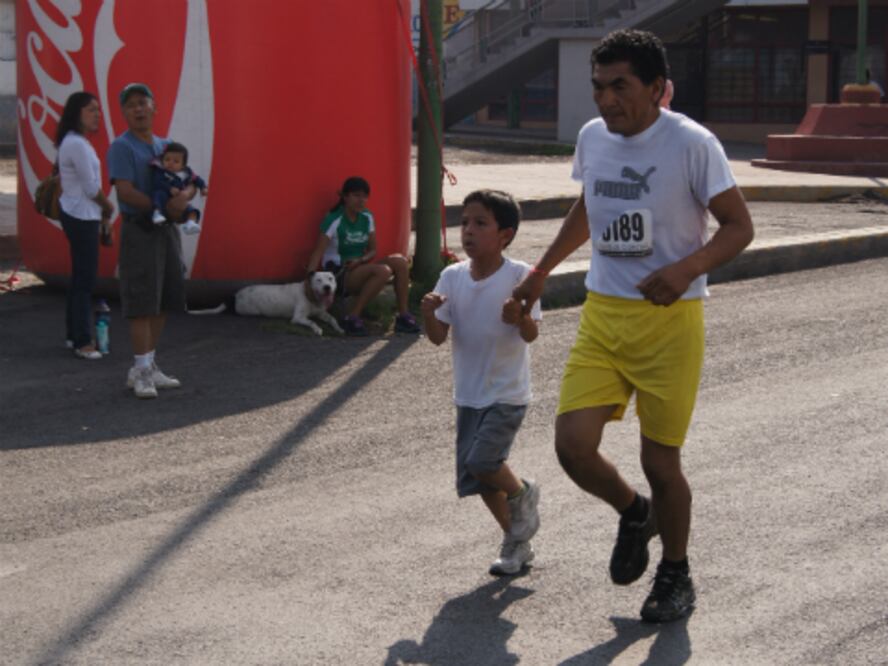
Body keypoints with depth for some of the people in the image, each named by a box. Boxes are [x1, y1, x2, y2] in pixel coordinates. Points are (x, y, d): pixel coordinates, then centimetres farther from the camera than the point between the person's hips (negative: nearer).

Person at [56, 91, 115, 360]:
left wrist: (102, 212, 9)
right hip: (81, 216, -10)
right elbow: (91, 188, -17)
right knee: (85, 279, -6)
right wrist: (108, 207, 0)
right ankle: (82, 341, -3)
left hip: (79, 215, 10)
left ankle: (75, 335, 24)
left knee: (80, 277, 16)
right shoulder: (77, 145, -18)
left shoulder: (77, 142, 13)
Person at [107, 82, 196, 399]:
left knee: (164, 302, 9)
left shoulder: (164, 146, 15)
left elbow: (190, 183, 9)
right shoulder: (122, 147, -7)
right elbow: (125, 192, -17)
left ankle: (148, 367, 16)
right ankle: (141, 371, -6)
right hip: (139, 230, -7)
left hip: (167, 230, 7)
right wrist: (163, 207, -13)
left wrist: (183, 196, -14)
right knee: (142, 303, -9)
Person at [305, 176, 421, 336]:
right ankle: (352, 317, -27)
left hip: (359, 268, 7)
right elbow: (318, 252, -19)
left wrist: (360, 261, -11)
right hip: (339, 274, -7)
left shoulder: (367, 218, 7)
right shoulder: (335, 220, -12)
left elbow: (372, 250, 11)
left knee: (399, 261, -16)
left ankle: (403, 315, -14)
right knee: (383, 271, -31)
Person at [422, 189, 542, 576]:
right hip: (469, 394, 5)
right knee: (477, 477, 9)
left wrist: (520, 318, -36)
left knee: (481, 461, -20)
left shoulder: (518, 276, -13)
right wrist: (429, 315, -24)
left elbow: (531, 335, -15)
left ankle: (522, 495, 12)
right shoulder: (452, 277, -1)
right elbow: (438, 338, -3)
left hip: (507, 394, -5)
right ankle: (516, 542, 30)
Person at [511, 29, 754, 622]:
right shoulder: (592, 138, 5)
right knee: (573, 445, -8)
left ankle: (676, 577, 28)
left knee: (660, 462, 2)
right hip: (602, 314, 5)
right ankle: (635, 515, 25)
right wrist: (542, 272, 27)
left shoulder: (692, 145, -13)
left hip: (670, 320, -5)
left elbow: (739, 226, -9)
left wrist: (686, 270, -27)